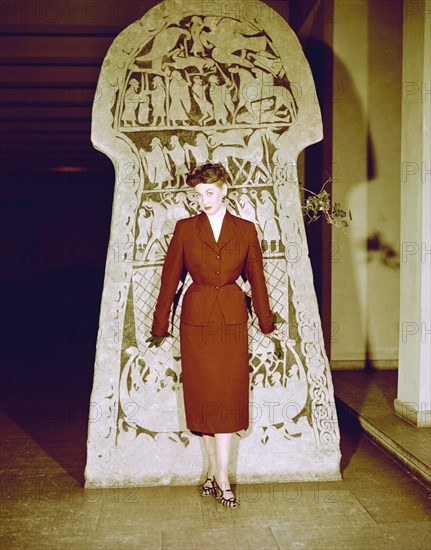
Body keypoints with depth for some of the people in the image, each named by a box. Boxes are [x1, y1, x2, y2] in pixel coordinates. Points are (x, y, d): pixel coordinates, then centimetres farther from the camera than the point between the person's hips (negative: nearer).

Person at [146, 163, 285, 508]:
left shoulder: (245, 230, 4)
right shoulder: (185, 229, 1)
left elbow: (257, 278, 9)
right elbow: (170, 278, 4)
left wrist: (267, 323, 10)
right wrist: (160, 326, 5)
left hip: (232, 320, 0)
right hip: (196, 319, 0)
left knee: (227, 397, -1)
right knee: (204, 396, 6)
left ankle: (221, 477, 7)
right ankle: (215, 471, 19)